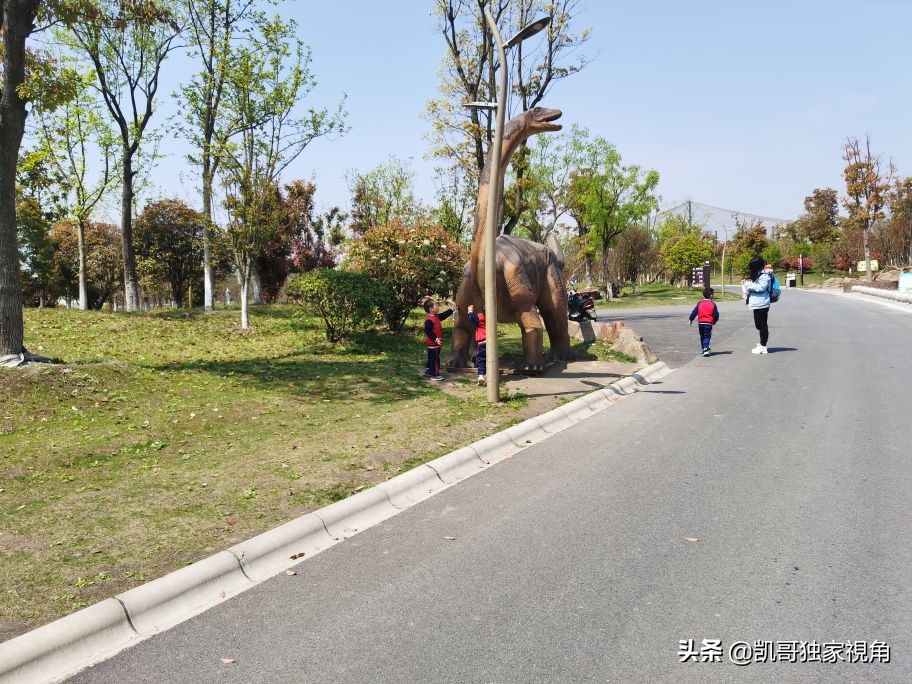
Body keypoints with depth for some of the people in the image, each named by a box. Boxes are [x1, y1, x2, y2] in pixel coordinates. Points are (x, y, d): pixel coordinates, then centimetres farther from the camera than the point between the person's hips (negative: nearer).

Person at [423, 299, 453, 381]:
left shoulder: (437, 317, 8)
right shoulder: (429, 320, -22)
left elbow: (444, 315, 23)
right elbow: (427, 331, -26)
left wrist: (452, 310, 16)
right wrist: (435, 339, -30)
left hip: (436, 343, 10)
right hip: (432, 343, -10)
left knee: (431, 358, 19)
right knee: (434, 359, -3)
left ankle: (428, 371, 31)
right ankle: (434, 374, 4)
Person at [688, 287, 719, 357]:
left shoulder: (699, 303, 1)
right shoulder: (713, 304, -6)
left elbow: (694, 312, 3)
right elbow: (716, 314, -3)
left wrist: (691, 320, 15)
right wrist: (715, 321, 16)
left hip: (700, 323, 3)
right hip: (709, 323, -3)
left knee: (702, 336, 17)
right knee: (707, 336, -1)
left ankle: (704, 348, 23)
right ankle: (706, 348, -19)